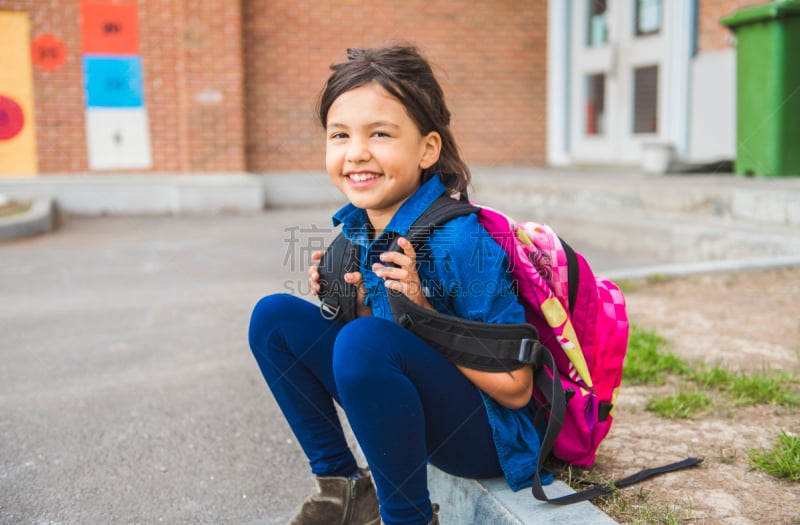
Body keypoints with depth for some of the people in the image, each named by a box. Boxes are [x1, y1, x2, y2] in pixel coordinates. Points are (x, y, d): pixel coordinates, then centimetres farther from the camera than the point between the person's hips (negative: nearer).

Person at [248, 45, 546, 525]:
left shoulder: (462, 241, -25)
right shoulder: (357, 226, -3)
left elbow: (516, 388, -20)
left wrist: (423, 314, -26)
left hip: (487, 435, -7)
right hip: (411, 414, 8)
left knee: (364, 342, -34)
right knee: (274, 317, -1)